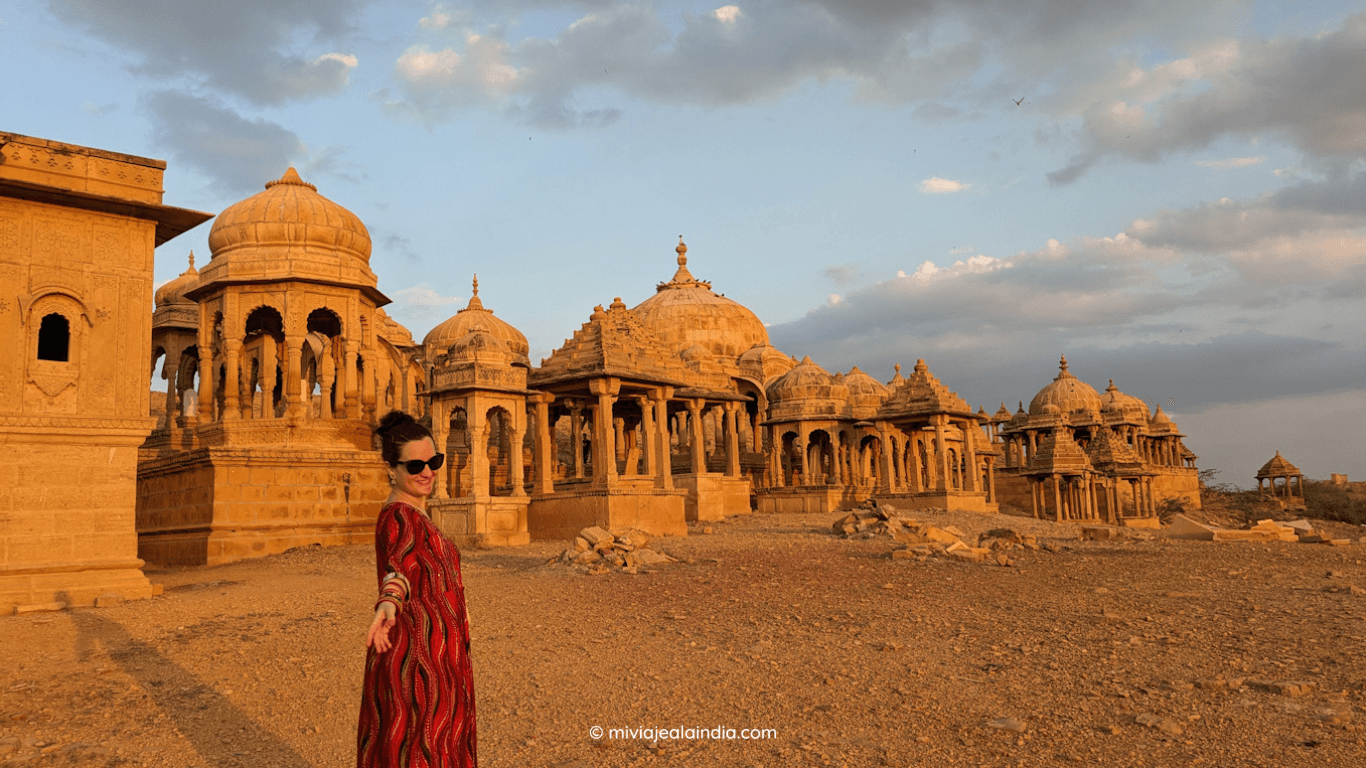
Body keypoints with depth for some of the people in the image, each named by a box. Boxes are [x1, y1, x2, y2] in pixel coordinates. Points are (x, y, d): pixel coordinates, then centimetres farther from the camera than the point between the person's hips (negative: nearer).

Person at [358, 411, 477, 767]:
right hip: (415, 661, -10)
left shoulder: (413, 515, 12)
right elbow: (401, 564, -40)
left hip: (431, 661, 10)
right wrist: (389, 604, -59)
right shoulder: (397, 517, -18)